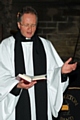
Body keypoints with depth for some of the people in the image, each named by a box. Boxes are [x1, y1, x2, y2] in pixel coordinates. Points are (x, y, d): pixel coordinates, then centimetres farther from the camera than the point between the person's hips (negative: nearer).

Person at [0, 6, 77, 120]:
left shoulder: (46, 45, 9)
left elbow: (53, 73, 4)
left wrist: (62, 71, -16)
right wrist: (17, 85, -22)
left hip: (41, 103, 2)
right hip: (17, 102, -2)